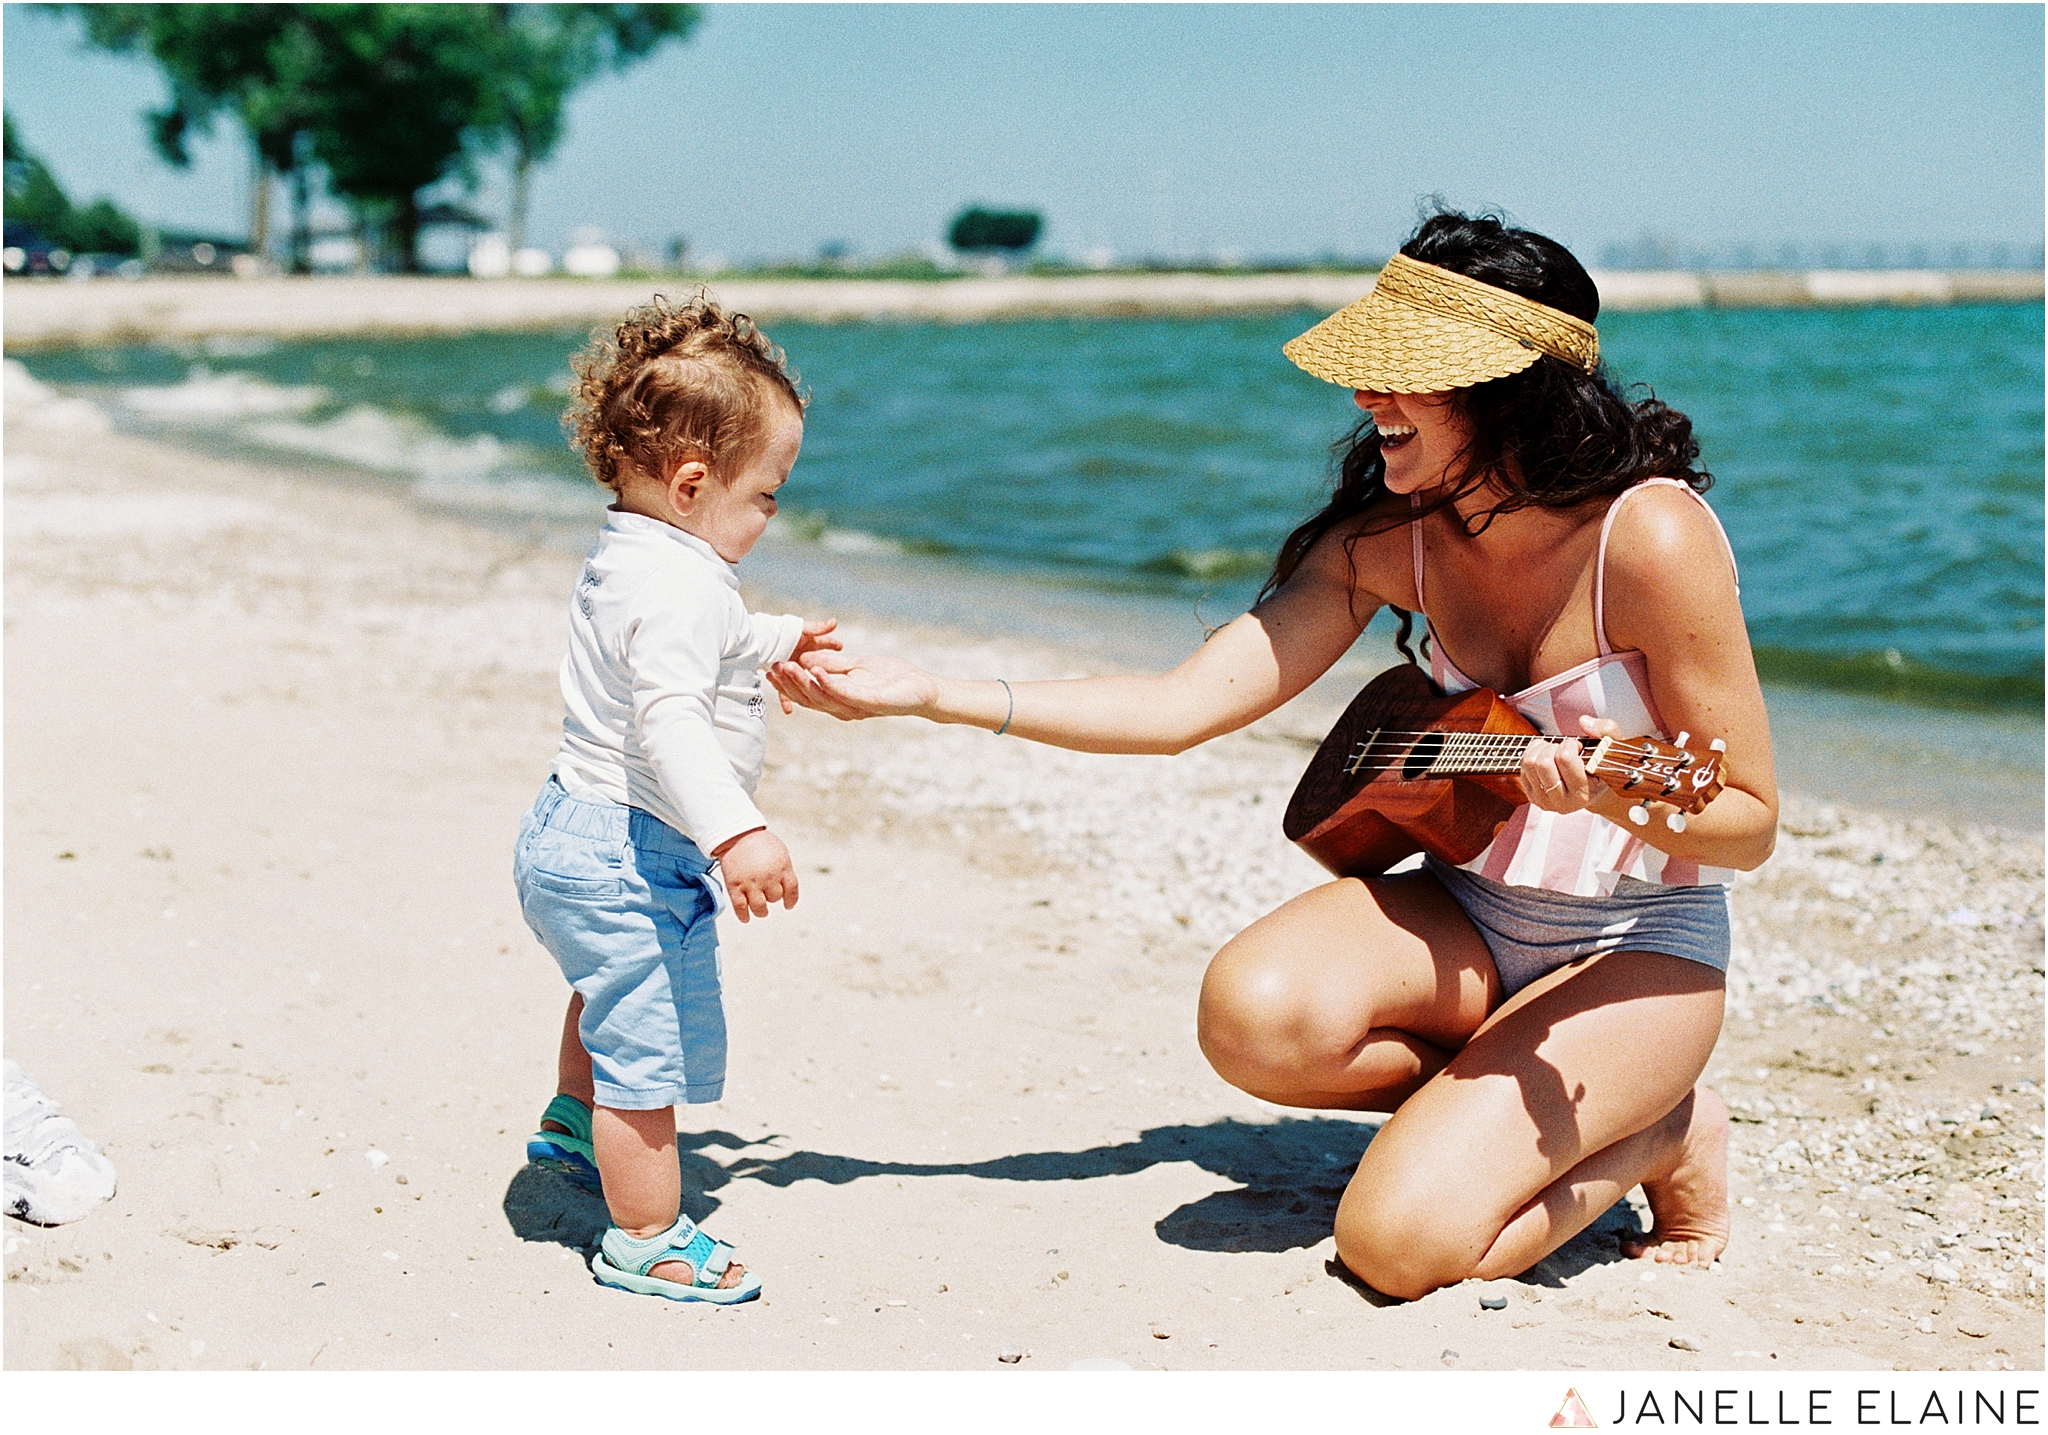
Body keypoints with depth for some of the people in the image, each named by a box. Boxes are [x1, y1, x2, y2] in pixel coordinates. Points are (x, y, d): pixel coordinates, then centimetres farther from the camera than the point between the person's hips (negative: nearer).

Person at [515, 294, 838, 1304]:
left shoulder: (628, 558, 9)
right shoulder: (679, 585, -25)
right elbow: (669, 721, -38)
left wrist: (779, 641, 40)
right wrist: (736, 832, -46)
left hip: (576, 831, 11)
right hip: (630, 853, -11)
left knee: (615, 988, 36)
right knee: (649, 1049, 0)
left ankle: (574, 1124, 57)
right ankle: (645, 1240, 12)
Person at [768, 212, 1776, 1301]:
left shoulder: (1651, 535, -22)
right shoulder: (1390, 535, -5)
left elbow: (1751, 821, -14)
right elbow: (1185, 704, -10)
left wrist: (1617, 797, -36)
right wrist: (932, 695, -16)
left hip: (1641, 945, -5)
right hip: (1477, 913, 5)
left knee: (1402, 1242, -23)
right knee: (1254, 1013, -27)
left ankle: (1663, 1133, 5)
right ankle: (1491, 1096, 2)